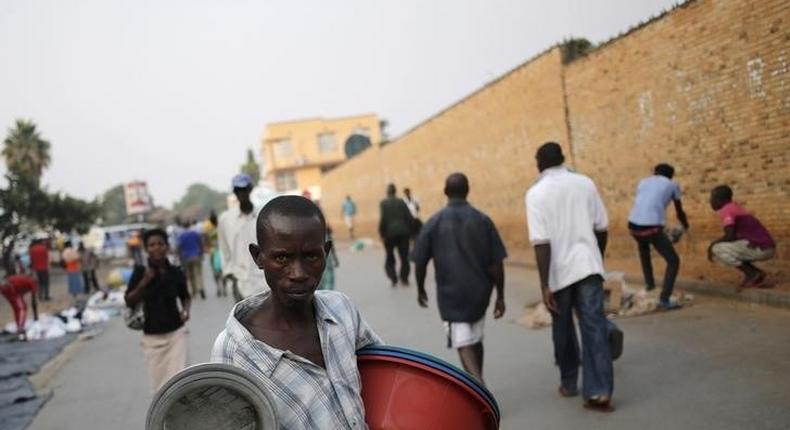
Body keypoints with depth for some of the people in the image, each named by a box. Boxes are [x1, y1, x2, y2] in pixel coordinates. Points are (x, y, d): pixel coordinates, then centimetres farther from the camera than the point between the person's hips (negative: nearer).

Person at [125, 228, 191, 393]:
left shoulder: (176, 273, -3)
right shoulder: (140, 272, -6)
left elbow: (185, 297, 14)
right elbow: (129, 302, -6)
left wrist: (186, 310, -6)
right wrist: (144, 282, -18)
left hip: (176, 333, 0)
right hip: (151, 337, 0)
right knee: (159, 383, 10)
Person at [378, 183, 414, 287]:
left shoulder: (383, 203, -4)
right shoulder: (401, 202, 4)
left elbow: (383, 219, -12)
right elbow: (410, 218, 1)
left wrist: (382, 234, -4)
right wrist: (409, 231, 10)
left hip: (390, 233, -2)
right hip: (403, 233, 2)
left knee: (390, 257, 13)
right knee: (404, 257, 10)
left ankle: (393, 278, 3)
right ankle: (404, 279, 9)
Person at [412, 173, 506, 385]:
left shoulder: (434, 222, -5)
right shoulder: (483, 220, -2)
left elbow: (420, 262, -1)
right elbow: (496, 263, -4)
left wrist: (420, 290, 15)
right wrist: (500, 296, 4)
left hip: (451, 294, -3)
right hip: (479, 292, 3)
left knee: (465, 346, -1)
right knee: (475, 340, 21)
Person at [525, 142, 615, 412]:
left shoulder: (536, 193, -7)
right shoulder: (585, 183, 5)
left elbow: (541, 242, -14)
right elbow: (601, 228, 8)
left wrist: (544, 285, -14)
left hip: (559, 271, -2)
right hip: (588, 265, 2)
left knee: (563, 329, 15)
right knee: (594, 327, 1)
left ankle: (569, 383, 29)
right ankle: (599, 392, -5)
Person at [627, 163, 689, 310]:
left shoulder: (643, 182, 25)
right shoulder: (672, 184, 16)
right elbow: (679, 212, 27)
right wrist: (686, 226, 47)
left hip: (633, 225, 5)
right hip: (652, 227, -5)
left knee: (643, 247, 39)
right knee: (673, 261, 11)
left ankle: (649, 282, 42)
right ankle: (664, 300, 1)